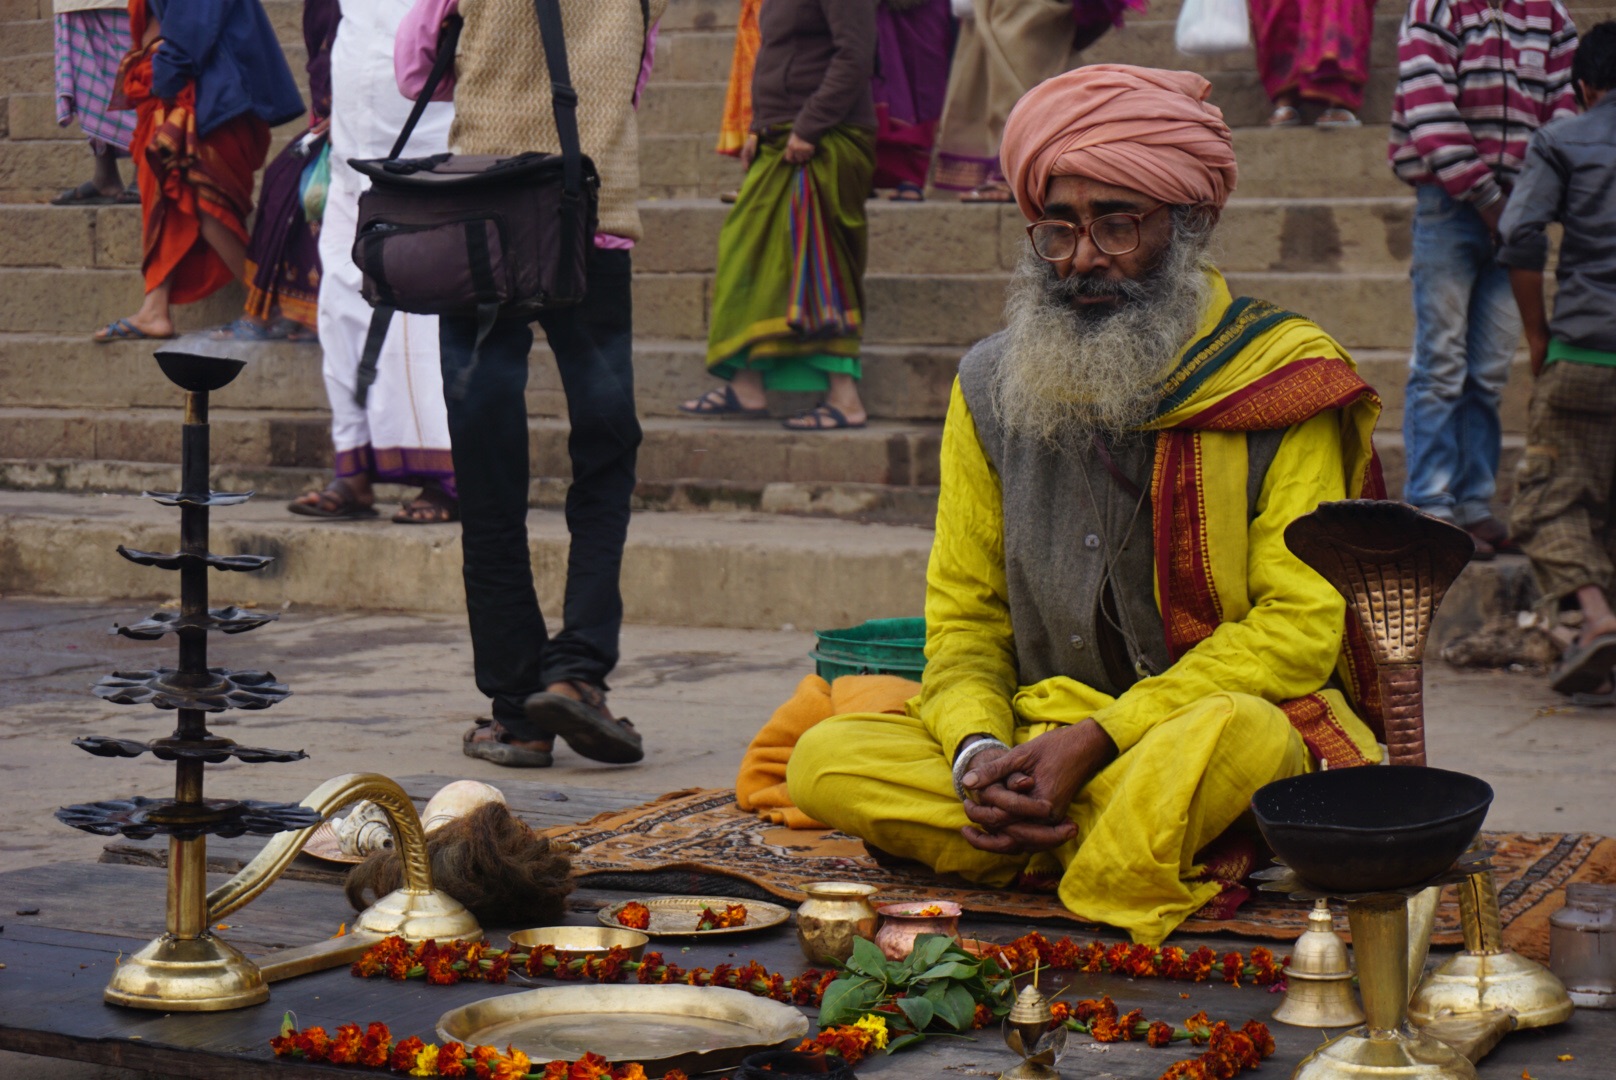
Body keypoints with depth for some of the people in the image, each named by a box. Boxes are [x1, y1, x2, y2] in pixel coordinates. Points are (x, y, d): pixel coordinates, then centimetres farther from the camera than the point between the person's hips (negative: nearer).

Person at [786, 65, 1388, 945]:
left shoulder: (1281, 384, -3)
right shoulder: (992, 386, 9)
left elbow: (1301, 626, -8)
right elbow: (962, 615, 11)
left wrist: (1100, 738, -18)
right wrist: (978, 750, -12)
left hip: (1237, 717, -4)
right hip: (1041, 740, 5)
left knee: (1230, 738, -40)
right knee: (825, 761, -21)